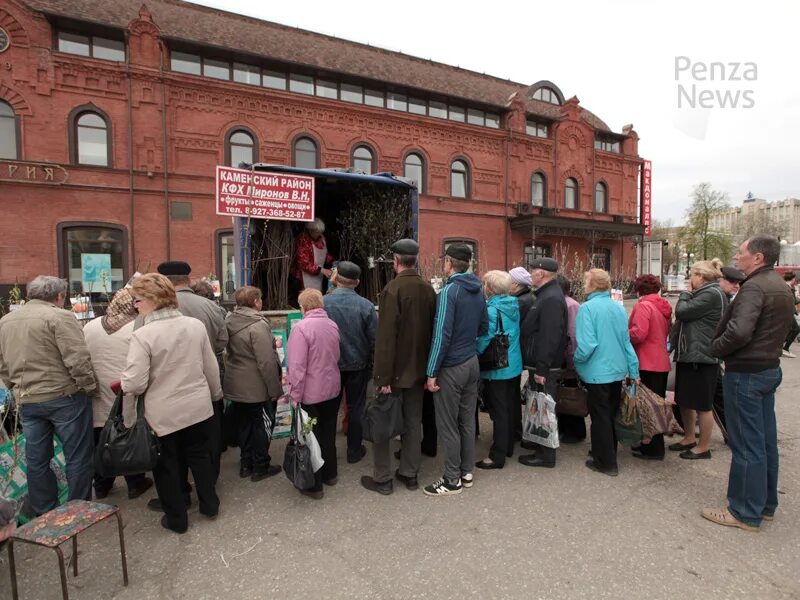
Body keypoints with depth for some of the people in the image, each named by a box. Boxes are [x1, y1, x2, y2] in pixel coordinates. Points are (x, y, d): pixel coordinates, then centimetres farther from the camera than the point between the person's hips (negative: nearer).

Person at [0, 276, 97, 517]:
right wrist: (88, 387, -9)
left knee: (37, 460, 16)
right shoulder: (59, 316, -14)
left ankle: (43, 514, 28)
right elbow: (77, 359, -20)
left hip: (27, 401, 7)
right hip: (64, 397, -7)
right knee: (78, 457, 5)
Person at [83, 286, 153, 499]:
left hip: (99, 396, 5)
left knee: (100, 443, 17)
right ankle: (135, 484, 23)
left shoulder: (89, 327, 4)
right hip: (126, 396, -4)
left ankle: (101, 485, 32)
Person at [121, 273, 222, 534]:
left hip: (163, 413, -4)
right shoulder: (195, 325, -5)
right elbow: (211, 367, 3)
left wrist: (121, 385, 5)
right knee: (201, 456, 21)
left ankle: (176, 518, 29)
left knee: (168, 464, 15)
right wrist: (215, 394, 18)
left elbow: (135, 383, -19)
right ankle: (210, 504, 35)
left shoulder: (143, 335, -19)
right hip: (198, 406, 4)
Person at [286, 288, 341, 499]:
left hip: (311, 394, -6)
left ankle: (314, 485, 20)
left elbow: (297, 366, -23)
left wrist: (295, 395, -15)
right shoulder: (332, 325, 1)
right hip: (332, 389, 6)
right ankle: (330, 474, 36)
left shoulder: (301, 328, -20)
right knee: (328, 433, 20)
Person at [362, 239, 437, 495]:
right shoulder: (428, 289, 1)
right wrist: (428, 366, 12)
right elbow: (432, 329, 5)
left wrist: (383, 376, -17)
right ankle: (410, 473, 28)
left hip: (395, 369, -6)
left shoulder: (393, 289, -18)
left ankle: (382, 478, 19)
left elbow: (386, 337, -21)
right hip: (418, 367, 6)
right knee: (413, 421, 16)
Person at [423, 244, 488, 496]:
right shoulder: (478, 291, 6)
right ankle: (467, 472, 28)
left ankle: (452, 480, 16)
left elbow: (442, 334, -21)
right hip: (472, 363, 8)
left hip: (451, 367, -8)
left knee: (448, 425, 4)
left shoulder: (449, 291, -17)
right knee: (467, 420, 16)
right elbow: (484, 327, 15)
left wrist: (432, 372, -16)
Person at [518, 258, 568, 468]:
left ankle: (546, 455, 12)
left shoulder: (551, 299, -19)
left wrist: (541, 369, -25)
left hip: (544, 368, -10)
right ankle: (539, 442, 35)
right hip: (539, 364, 10)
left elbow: (549, 338, -26)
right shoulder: (547, 295, 15)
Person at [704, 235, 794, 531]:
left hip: (746, 373, -10)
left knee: (746, 444, 0)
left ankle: (746, 513, 12)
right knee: (766, 440, 17)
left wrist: (716, 347, -15)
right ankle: (766, 504, 31)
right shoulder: (781, 287, 13)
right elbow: (781, 328, 20)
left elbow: (739, 331, -31)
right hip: (770, 368, 10)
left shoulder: (754, 287, -20)